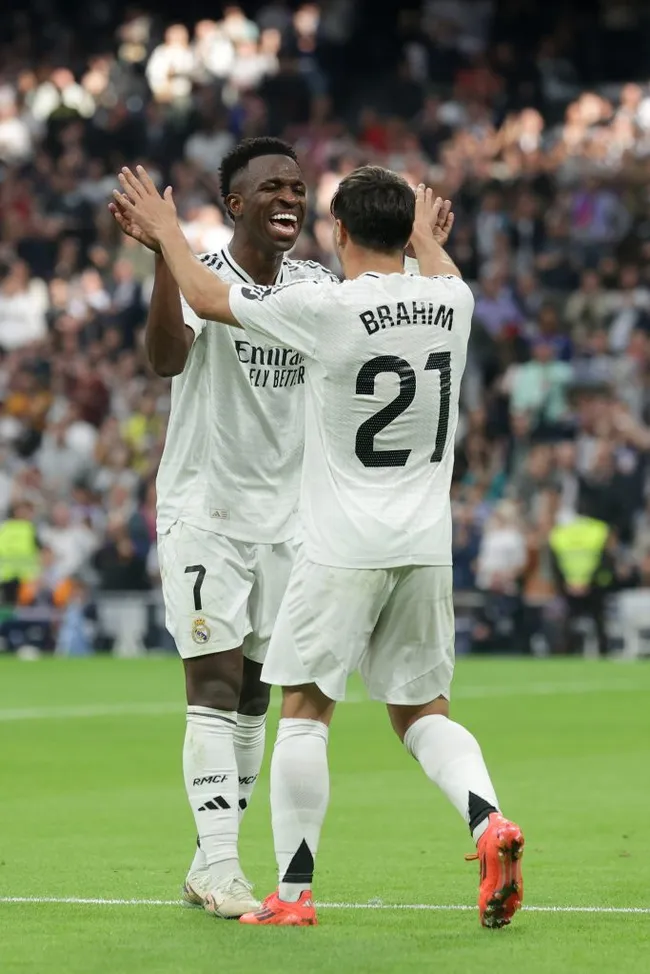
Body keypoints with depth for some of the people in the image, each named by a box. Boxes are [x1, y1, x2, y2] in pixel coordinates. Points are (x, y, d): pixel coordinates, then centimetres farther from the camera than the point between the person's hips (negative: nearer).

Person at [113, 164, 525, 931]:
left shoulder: (326, 308, -13)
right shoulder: (450, 304, 2)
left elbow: (207, 298, 1)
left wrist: (165, 229, 17)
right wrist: (423, 236, 51)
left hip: (343, 548, -5)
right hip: (425, 546, 5)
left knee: (304, 710, 5)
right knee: (422, 711, 14)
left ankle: (293, 891, 6)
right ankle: (488, 822, -11)